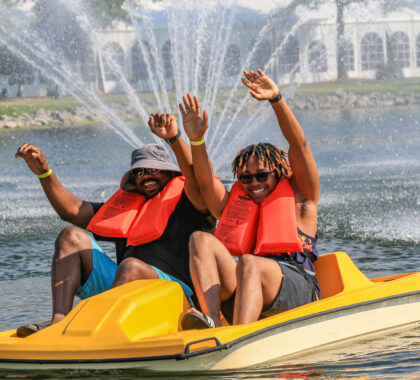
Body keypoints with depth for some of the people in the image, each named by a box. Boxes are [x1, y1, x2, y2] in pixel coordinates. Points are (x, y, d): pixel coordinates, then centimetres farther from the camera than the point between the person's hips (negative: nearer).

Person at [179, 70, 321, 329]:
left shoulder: (299, 199, 20)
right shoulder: (236, 206, 31)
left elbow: (299, 145, 9)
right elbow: (206, 182, 18)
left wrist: (276, 99, -2)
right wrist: (196, 140, 3)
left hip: (295, 291, -4)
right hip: (237, 295, 4)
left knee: (248, 263, -36)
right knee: (201, 239, -18)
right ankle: (212, 323, -41)